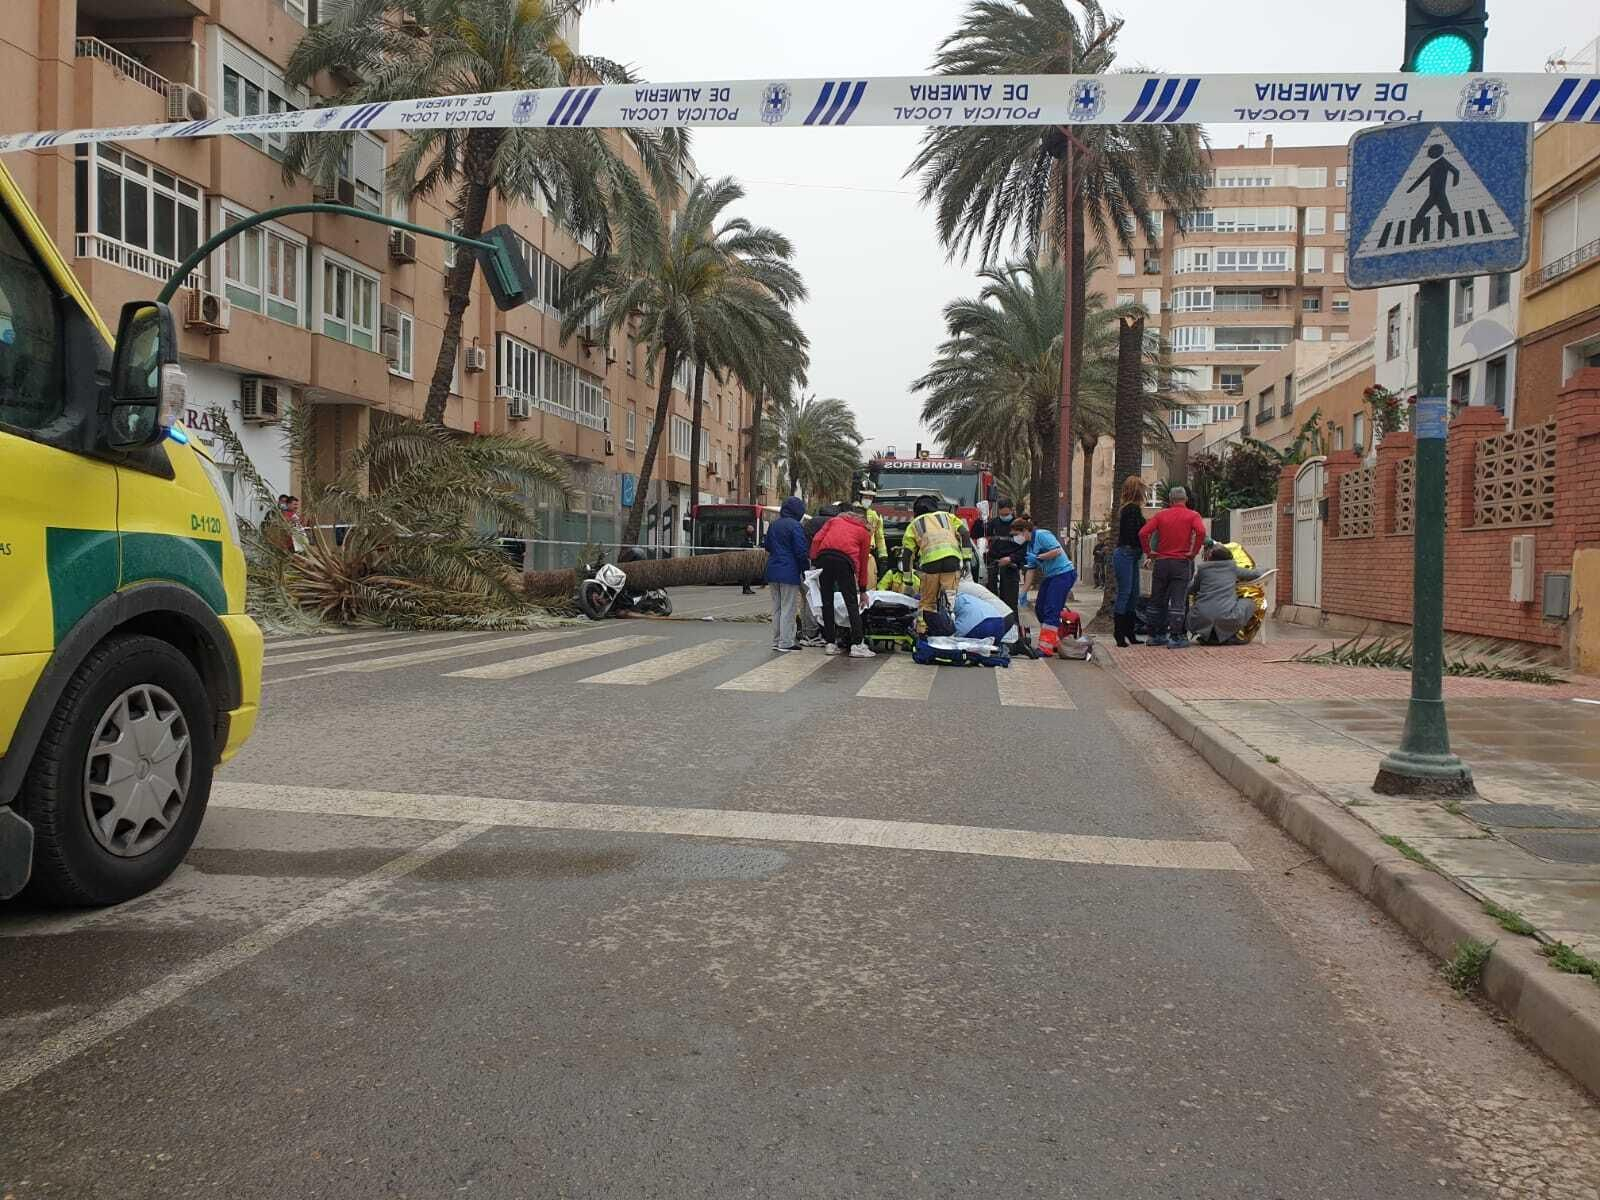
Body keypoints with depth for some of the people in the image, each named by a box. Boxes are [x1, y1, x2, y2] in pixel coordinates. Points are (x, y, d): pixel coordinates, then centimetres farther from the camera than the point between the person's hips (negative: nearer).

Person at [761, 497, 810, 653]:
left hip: (772, 571, 7)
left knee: (776, 608, 14)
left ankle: (776, 641, 18)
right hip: (789, 573, -7)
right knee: (788, 609, -1)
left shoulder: (773, 525, 10)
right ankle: (785, 643, 0)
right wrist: (804, 570, -5)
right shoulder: (795, 526, -13)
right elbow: (801, 551, -14)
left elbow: (767, 547, 19)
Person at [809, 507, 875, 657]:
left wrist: (814, 560, 13)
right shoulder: (864, 532, 24)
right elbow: (863, 562, 24)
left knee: (827, 601, 9)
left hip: (823, 556, 3)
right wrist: (863, 590, 30)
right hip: (845, 559, -2)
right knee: (852, 604, 1)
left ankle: (830, 643, 11)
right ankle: (857, 645, -5)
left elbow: (816, 539, 13)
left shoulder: (834, 520, 29)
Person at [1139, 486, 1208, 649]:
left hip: (1162, 562, 3)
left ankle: (1155, 636, 17)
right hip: (1182, 562, -2)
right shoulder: (1192, 515, 0)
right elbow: (1200, 532, -20)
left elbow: (1143, 532, -5)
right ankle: (1177, 637, -6)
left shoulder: (1161, 515, 6)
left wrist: (1148, 551, 3)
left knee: (1157, 601, 11)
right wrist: (1194, 552, -10)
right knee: (1177, 602, -2)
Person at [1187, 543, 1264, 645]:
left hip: (1201, 620, 1)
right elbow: (1256, 575, 24)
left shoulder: (1202, 568, 11)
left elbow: (1190, 590, 21)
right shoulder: (1232, 567, 12)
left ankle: (1204, 635, 13)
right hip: (1226, 617, -1)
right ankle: (1228, 635, 13)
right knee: (1250, 603, 22)